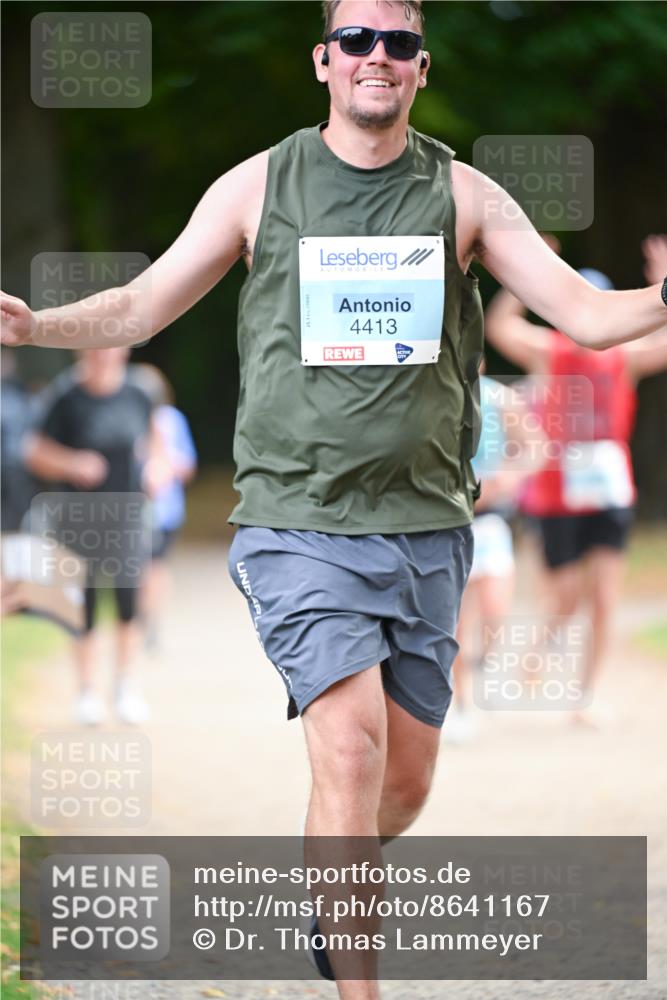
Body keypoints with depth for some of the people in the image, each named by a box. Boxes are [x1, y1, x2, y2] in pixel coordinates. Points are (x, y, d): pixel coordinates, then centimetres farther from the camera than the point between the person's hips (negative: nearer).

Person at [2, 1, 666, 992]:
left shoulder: (464, 196, 5)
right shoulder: (258, 186, 3)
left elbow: (584, 313, 0)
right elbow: (142, 306, 6)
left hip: (425, 529, 3)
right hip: (298, 524, -3)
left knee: (406, 783, 7)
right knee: (353, 744, -19)